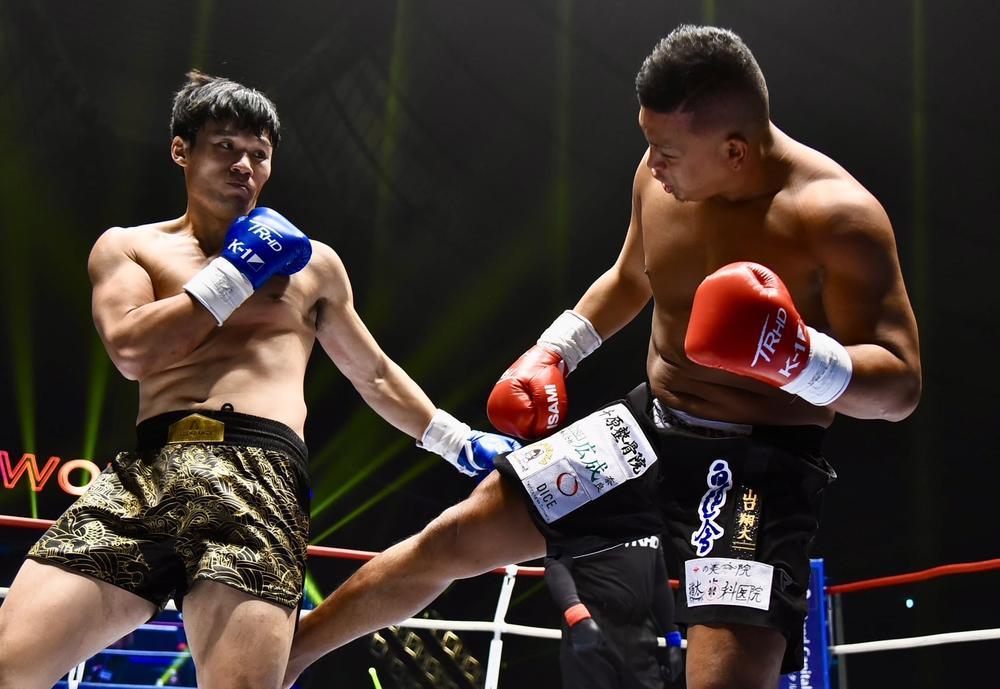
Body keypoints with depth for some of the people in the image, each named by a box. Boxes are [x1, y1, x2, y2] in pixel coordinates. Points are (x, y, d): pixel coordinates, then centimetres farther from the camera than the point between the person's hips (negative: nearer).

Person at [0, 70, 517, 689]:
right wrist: (235, 272, 5)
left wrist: (456, 439, 26)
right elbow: (133, 351, 0)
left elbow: (374, 375, 30)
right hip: (145, 470, 1)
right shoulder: (127, 247, 19)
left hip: (261, 471, 0)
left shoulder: (312, 263, 23)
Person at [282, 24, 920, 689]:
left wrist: (801, 359, -38)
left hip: (762, 463, -5)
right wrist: (551, 352, 14)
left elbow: (902, 385, -19)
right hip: (648, 424, 6)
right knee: (449, 540, 3)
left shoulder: (836, 215, -20)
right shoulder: (661, 174, -1)